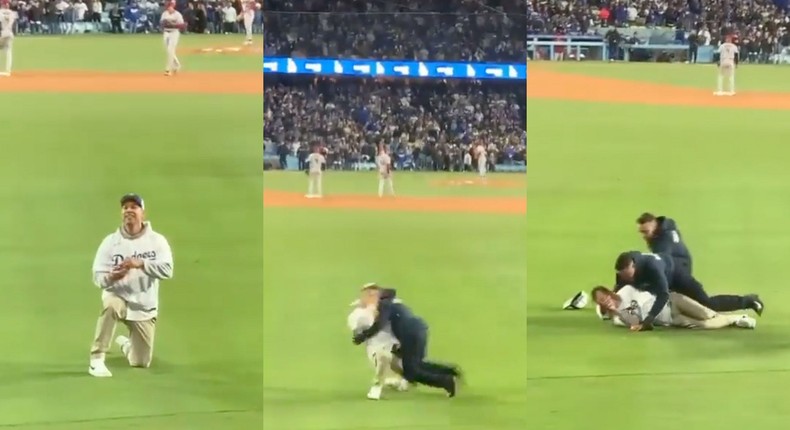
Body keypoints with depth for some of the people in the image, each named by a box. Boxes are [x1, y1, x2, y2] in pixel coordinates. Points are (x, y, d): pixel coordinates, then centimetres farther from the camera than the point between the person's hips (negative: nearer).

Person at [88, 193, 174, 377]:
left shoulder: (157, 240, -5)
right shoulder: (110, 241, -5)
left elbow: (167, 270, -18)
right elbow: (98, 277, -8)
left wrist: (141, 263, -33)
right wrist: (111, 277, -31)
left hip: (144, 307, 2)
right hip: (118, 298, -1)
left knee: (141, 362, 6)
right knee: (110, 305, -40)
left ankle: (125, 343, 44)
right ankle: (97, 360, -29)